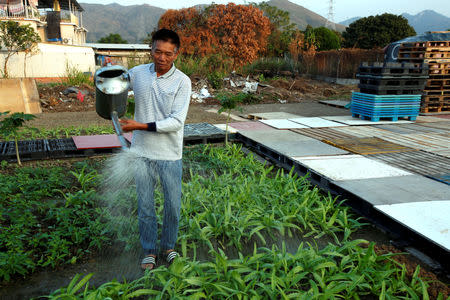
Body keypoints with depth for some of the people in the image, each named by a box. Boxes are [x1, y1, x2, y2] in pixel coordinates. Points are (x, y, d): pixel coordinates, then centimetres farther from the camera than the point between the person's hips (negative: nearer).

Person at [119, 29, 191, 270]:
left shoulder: (182, 82, -9)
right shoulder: (136, 73, 1)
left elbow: (176, 122, -16)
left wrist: (141, 126, -20)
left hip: (170, 155, -2)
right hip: (141, 153, 2)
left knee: (173, 205, 10)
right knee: (145, 206, 11)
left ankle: (168, 246, 35)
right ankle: (149, 251, 31)